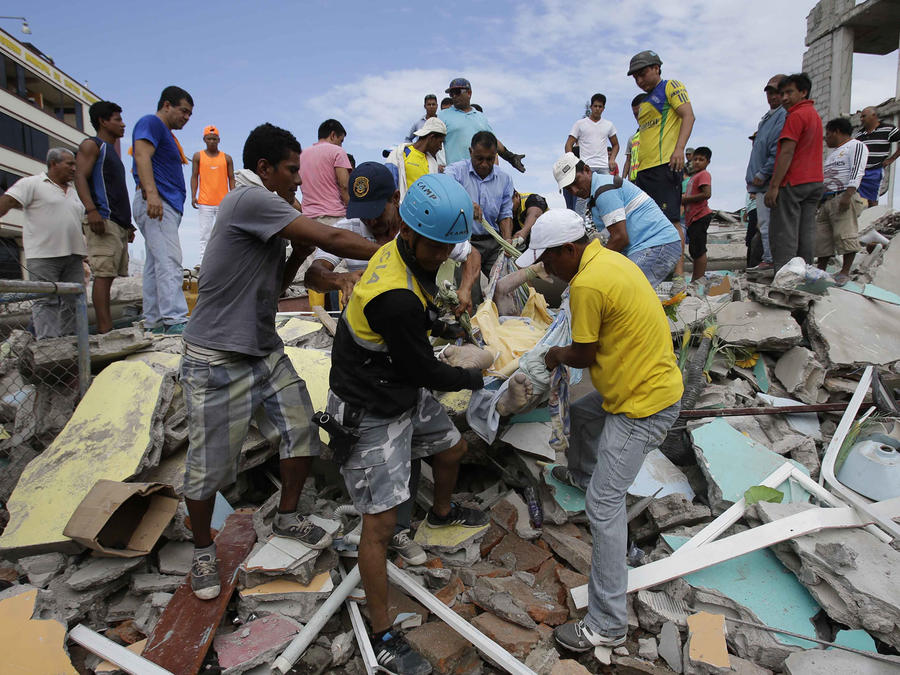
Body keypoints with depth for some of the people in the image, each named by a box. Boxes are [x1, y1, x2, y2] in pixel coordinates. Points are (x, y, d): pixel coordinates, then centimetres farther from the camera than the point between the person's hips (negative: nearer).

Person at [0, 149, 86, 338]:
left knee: (73, 300, 3)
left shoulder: (74, 191, 22)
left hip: (73, 254, 6)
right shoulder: (32, 184, 2)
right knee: (46, 301, -7)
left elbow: (81, 221, 25)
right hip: (43, 254, -6)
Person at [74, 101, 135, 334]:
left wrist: (128, 224, 25)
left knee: (108, 276, 4)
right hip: (102, 220, -9)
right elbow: (80, 177, -10)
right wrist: (91, 209, -24)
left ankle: (107, 328, 4)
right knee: (103, 275, -15)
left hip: (119, 223, 9)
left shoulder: (112, 151, 30)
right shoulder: (91, 145, 4)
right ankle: (105, 329, -20)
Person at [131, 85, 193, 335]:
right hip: (156, 202, -10)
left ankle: (154, 322, 9)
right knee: (169, 262, -20)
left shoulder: (165, 133, 29)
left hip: (166, 205, 10)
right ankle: (176, 320, -28)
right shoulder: (151, 122, -1)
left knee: (155, 265, 7)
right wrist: (151, 193, -29)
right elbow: (142, 156, -16)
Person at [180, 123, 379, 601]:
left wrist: (298, 255, 3)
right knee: (209, 464, 3)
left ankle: (287, 518, 25)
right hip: (216, 358, -9)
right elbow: (331, 239, -23)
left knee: (301, 429, 3)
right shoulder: (250, 199, -18)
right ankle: (203, 549, 27)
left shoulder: (268, 214, 12)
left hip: (264, 349, 9)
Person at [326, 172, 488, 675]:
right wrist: (472, 378, -5)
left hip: (406, 391, 10)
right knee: (381, 524, -2)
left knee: (453, 450, 27)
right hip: (373, 413, -10)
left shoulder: (405, 253, -6)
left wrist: (442, 326, 5)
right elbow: (425, 370, -21)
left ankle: (442, 512, 61)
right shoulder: (395, 298, -35)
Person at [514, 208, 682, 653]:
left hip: (643, 407, -10)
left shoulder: (587, 284, -24)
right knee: (582, 413, 32)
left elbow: (584, 356, -14)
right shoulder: (608, 258, 7)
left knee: (603, 505, -8)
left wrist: (557, 355, 6)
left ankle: (607, 625, 2)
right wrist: (567, 353, 13)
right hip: (654, 380, 10)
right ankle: (582, 474, 62)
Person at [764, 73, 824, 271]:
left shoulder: (796, 115, -9)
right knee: (806, 232, 8)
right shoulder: (815, 115, 21)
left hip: (793, 182, -9)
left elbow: (787, 152, -16)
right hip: (814, 181, 9)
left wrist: (774, 186, -17)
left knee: (784, 234, -8)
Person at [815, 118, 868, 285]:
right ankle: (821, 270, 5)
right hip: (826, 200, 9)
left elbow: (857, 172, -11)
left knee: (845, 234, -14)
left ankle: (845, 272, -12)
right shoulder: (834, 152, 31)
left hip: (844, 198, -9)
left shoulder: (856, 146, 3)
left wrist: (848, 195, -24)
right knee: (822, 237, 1)